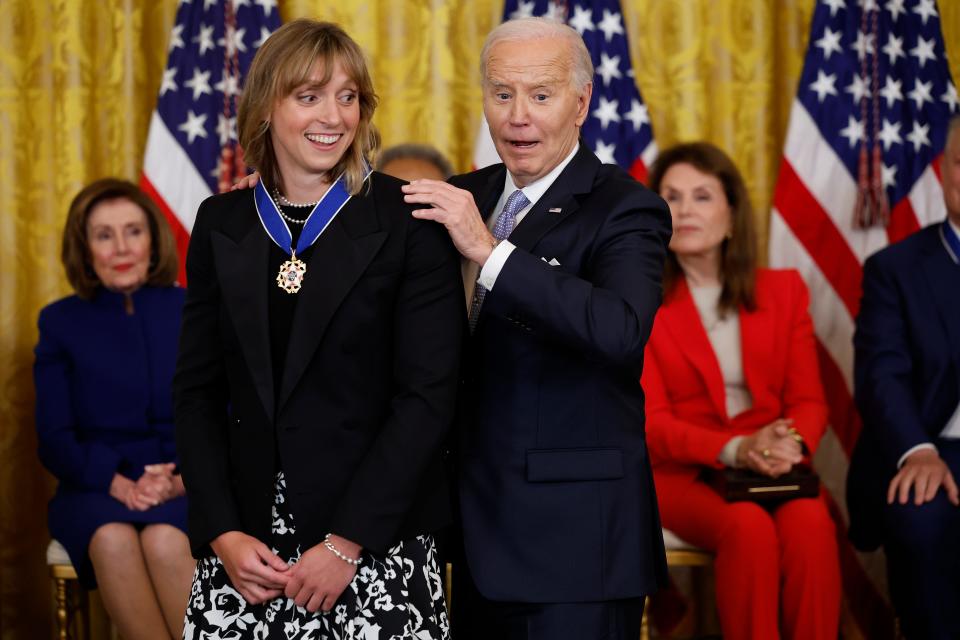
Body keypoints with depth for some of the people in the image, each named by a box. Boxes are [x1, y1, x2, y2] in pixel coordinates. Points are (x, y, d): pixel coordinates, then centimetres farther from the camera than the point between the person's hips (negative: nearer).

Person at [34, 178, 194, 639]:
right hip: (96, 487, 0)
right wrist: (117, 483, -15)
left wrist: (184, 477, -15)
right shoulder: (61, 322, 9)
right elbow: (54, 438, 4)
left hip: (186, 485, 0)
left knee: (164, 540, -35)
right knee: (113, 539, -35)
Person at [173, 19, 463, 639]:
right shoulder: (222, 224, 7)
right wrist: (222, 534, -5)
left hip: (379, 545, -3)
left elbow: (428, 394, -8)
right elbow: (197, 391, 8)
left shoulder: (408, 220, -4)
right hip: (245, 548, 3)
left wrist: (346, 543, -12)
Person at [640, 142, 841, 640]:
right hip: (684, 475, -2)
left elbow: (808, 398, 7)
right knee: (749, 527, -34)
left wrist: (792, 443, -18)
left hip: (778, 470, 2)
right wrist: (736, 449, -21)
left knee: (810, 523, -31)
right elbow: (650, 421, -4)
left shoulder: (783, 290, 12)